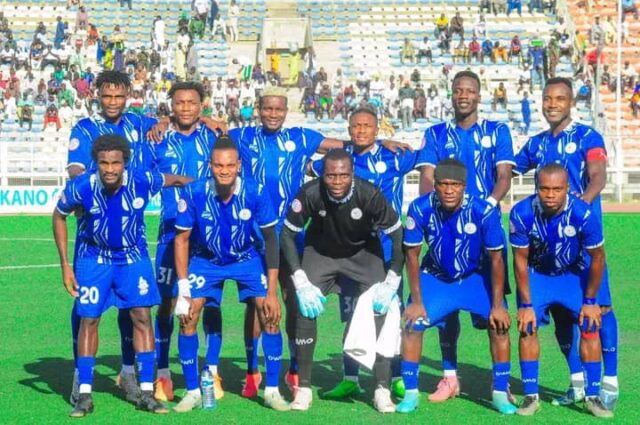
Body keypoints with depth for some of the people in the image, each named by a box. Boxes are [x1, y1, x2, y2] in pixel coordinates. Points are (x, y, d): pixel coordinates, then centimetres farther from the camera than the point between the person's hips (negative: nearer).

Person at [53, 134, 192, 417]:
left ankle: (146, 393, 1)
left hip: (133, 256, 1)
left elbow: (176, 180, -2)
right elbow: (59, 217, -5)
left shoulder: (142, 181, -24)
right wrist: (65, 264, -6)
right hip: (93, 257, 0)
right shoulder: (80, 188, -25)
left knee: (142, 316, -7)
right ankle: (84, 395, 6)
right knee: (89, 319, -2)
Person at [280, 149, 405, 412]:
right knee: (305, 308, -14)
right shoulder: (310, 194, -30)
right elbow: (288, 235, -16)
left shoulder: (369, 195, -32)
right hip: (320, 250, 1)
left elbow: (398, 236, -19)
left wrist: (391, 283, -23)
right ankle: (304, 388, 0)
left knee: (380, 310, -14)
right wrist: (301, 283, -21)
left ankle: (382, 390, -4)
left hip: (363, 252, 0)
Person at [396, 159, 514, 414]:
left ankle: (500, 393, 2)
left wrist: (497, 305, -16)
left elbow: (496, 259, -18)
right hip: (436, 276, 1)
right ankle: (410, 393, 3)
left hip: (476, 276, -1)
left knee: (500, 324, -13)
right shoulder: (420, 209, -26)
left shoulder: (483, 212, -29)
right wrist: (417, 301, -12)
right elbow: (412, 254, -13)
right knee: (412, 324, -12)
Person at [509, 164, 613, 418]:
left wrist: (590, 301, -8)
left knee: (590, 327, -7)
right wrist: (526, 304, -13)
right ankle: (531, 396, 0)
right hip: (536, 273, 0)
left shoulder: (583, 214, -32)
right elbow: (520, 260, -16)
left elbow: (597, 258, -16)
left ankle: (592, 396, 4)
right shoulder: (522, 214, -30)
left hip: (574, 273, 0)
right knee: (527, 327, -11)